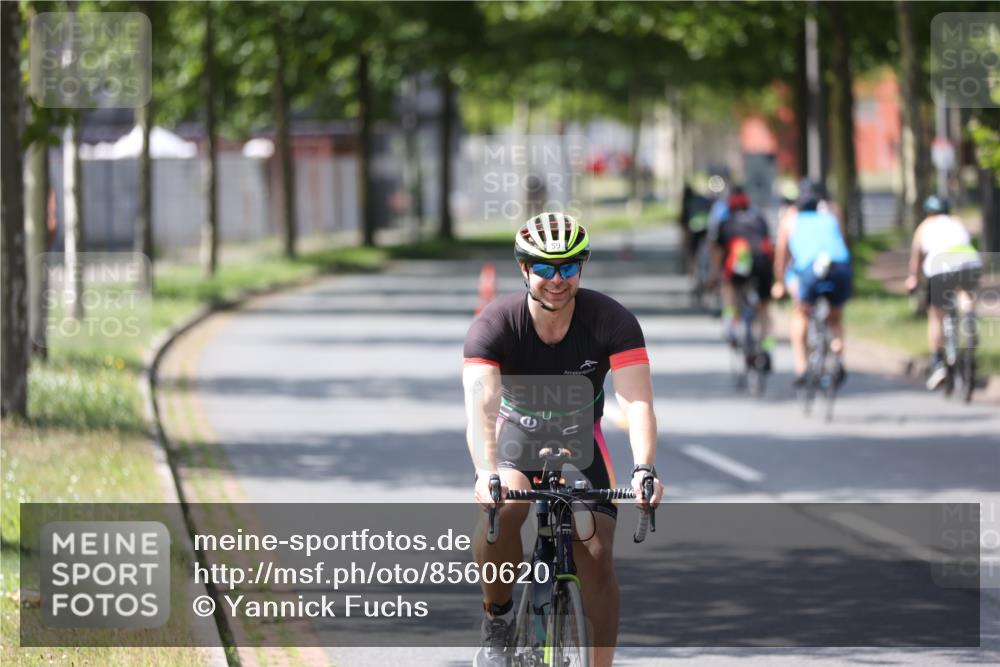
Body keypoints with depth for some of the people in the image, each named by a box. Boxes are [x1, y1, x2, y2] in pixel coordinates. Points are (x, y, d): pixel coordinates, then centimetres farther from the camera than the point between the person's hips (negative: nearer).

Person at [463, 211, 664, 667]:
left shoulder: (611, 321, -24)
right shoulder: (495, 324, -26)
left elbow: (637, 400, -34)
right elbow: (481, 403, -39)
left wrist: (643, 469, -53)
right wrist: (487, 474, -57)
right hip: (516, 433, -1)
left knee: (596, 555, -14)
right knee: (502, 509, -32)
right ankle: (498, 618, -7)